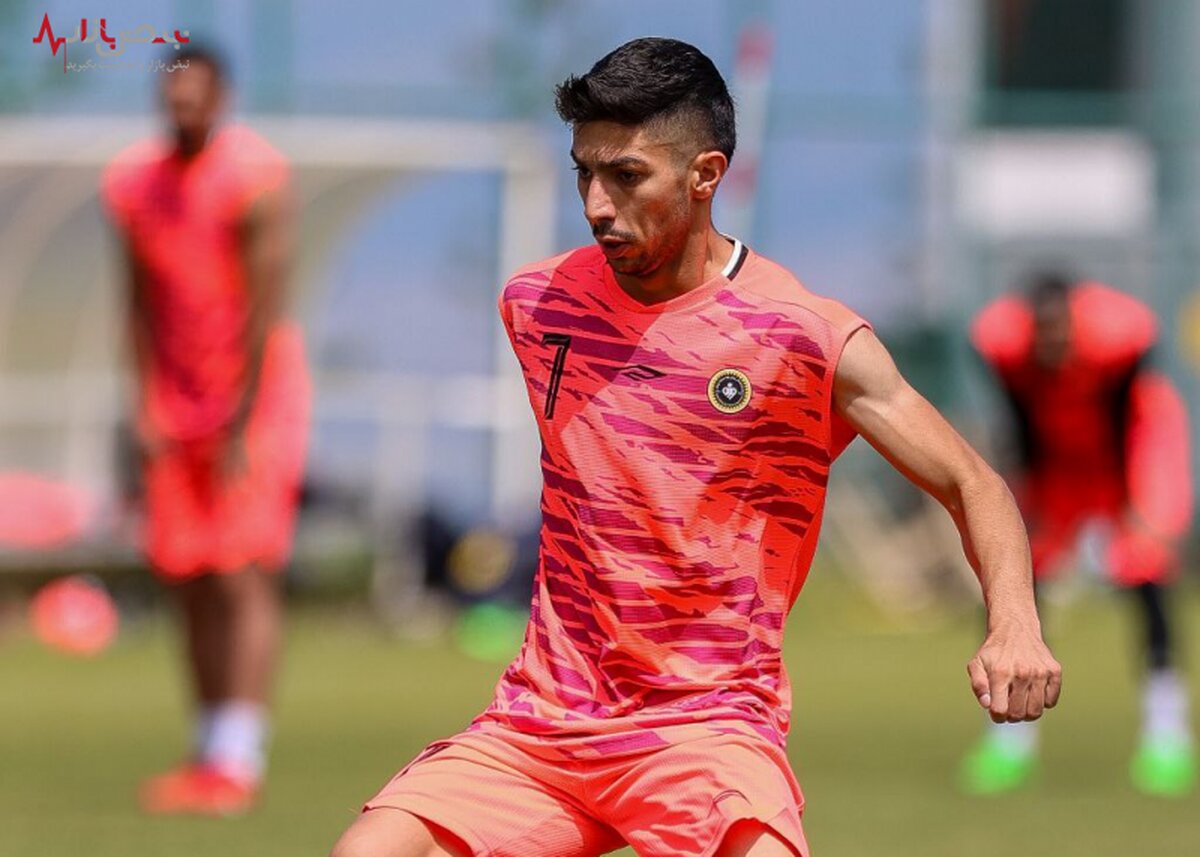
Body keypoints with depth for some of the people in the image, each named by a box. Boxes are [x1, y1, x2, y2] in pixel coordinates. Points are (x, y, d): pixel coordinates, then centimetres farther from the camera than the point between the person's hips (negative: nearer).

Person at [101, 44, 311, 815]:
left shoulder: (254, 178, -15)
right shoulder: (136, 181, 5)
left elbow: (265, 308, -16)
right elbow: (141, 303, 9)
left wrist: (239, 427, -17)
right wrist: (146, 411, 1)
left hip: (259, 396, -6)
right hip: (180, 405, 6)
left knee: (243, 577, -12)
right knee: (192, 583, 3)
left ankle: (237, 764, -16)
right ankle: (213, 752, 9)